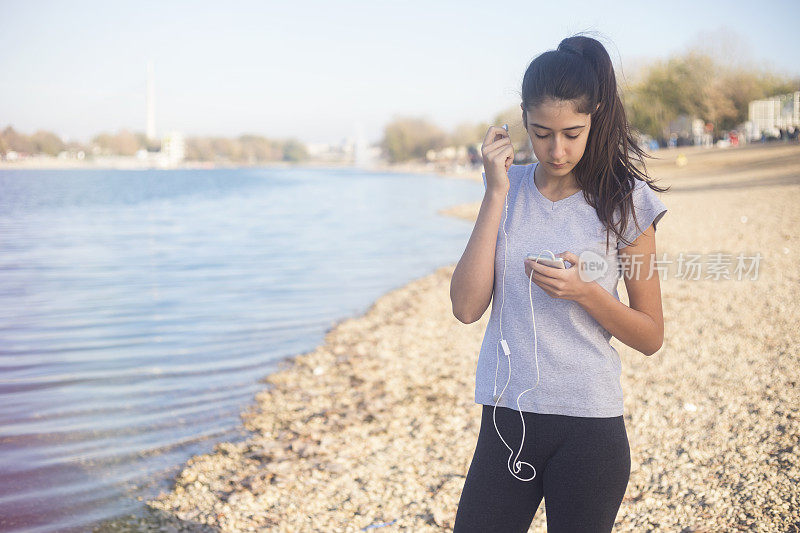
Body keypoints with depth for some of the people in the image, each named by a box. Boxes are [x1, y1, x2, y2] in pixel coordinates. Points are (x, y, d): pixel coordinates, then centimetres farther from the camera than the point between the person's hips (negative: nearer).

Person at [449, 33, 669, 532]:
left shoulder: (625, 201, -4)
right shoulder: (510, 189, 3)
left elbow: (651, 336, 1)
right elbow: (467, 306, -9)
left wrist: (586, 291, -17)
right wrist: (496, 193, -11)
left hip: (589, 428, -2)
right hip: (506, 420, 2)